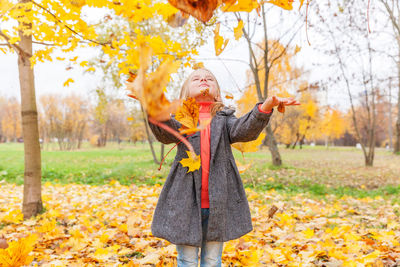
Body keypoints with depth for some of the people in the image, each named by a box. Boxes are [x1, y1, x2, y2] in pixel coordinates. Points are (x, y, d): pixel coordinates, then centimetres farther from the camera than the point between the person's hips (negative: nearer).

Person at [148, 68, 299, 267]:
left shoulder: (224, 118, 8)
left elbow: (243, 130, -12)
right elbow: (166, 133, -17)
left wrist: (266, 107, -31)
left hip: (218, 202, 1)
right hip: (186, 200, -1)